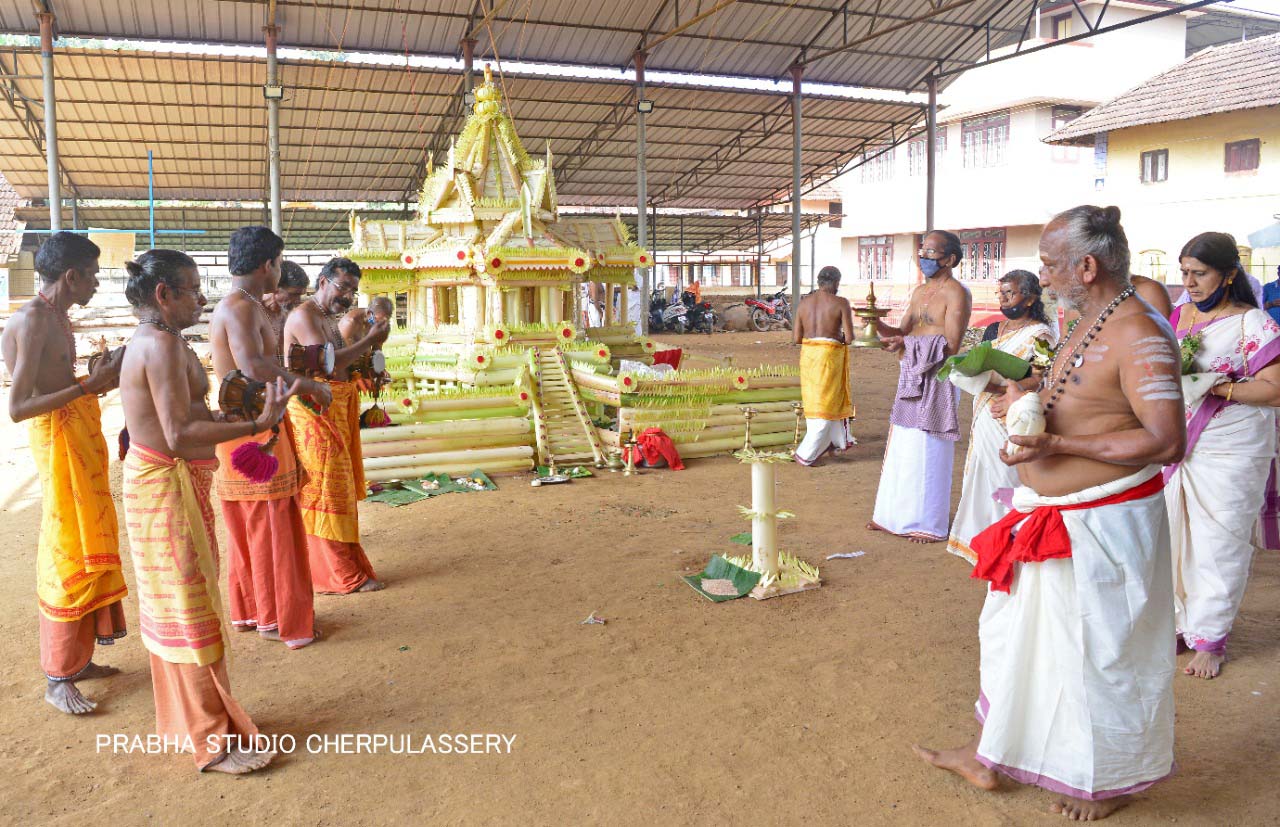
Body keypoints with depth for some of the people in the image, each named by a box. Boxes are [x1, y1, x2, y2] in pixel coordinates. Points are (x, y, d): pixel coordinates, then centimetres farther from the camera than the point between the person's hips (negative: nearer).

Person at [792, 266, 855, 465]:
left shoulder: (804, 302, 5)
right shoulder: (841, 303, -7)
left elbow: (797, 338, 4)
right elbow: (849, 337, -11)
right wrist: (839, 337, 11)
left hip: (807, 355, 5)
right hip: (829, 355, -5)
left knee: (813, 401, 18)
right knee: (825, 404, 4)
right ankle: (806, 454, 0)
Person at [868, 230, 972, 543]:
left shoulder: (956, 293, -9)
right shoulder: (919, 291, 17)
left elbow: (951, 346, -16)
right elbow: (902, 334, 14)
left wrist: (909, 343, -23)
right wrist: (879, 326, -5)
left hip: (936, 380, -8)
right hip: (912, 378, 8)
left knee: (927, 452, -3)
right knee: (902, 449, 12)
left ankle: (928, 523, 8)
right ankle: (896, 515, 23)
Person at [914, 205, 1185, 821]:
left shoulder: (1138, 333, -19)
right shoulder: (1088, 325, 11)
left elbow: (1166, 442, -24)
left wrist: (1057, 443, -26)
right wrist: (1028, 401, 3)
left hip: (1101, 528, -10)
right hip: (1046, 516, 10)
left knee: (1103, 655, 8)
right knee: (1014, 635, 17)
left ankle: (1111, 783, 31)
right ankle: (988, 757, 34)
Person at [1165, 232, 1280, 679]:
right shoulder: (1178, 316, 8)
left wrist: (1213, 386, -24)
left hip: (1229, 453, -5)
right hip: (1176, 445, 5)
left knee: (1217, 544, 2)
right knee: (1174, 534, 9)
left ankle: (1209, 638, 16)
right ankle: (1177, 620, 25)